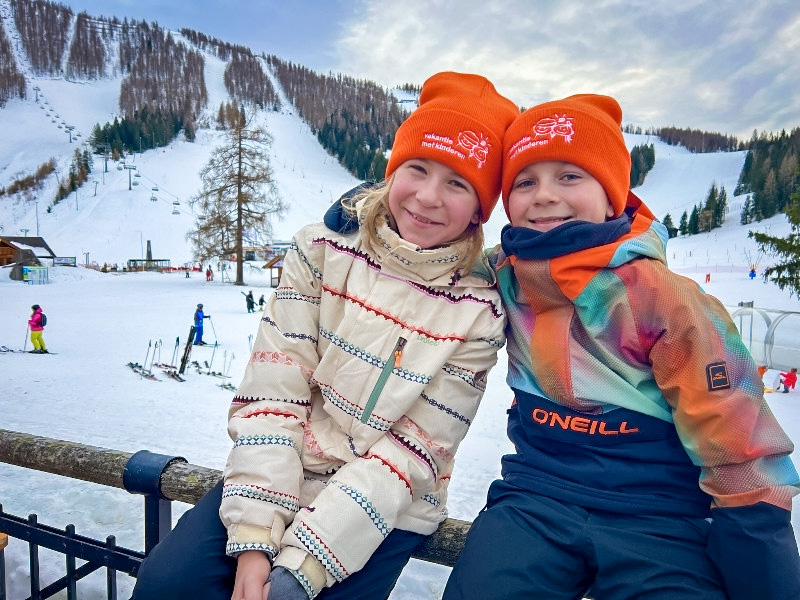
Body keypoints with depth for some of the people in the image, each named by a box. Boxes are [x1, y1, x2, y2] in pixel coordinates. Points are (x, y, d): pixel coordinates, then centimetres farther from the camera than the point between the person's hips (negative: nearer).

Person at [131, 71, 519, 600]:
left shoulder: (479, 310, -11)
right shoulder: (324, 249, -8)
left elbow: (412, 453, -13)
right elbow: (272, 393, -11)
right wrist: (256, 540, -16)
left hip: (385, 507, 0)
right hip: (284, 477, 1)